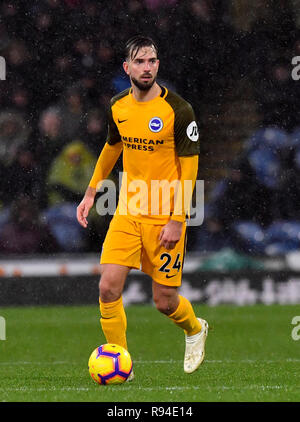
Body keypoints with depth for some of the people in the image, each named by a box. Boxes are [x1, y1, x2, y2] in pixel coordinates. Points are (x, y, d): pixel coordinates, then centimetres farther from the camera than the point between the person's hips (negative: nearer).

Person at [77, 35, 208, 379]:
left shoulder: (178, 110, -13)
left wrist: (177, 220, -15)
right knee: (108, 287, -11)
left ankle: (195, 329, 36)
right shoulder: (118, 107, 3)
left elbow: (189, 168, -10)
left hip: (165, 218, -4)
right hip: (127, 213, 4)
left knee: (164, 301, 1)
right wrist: (91, 193, 18)